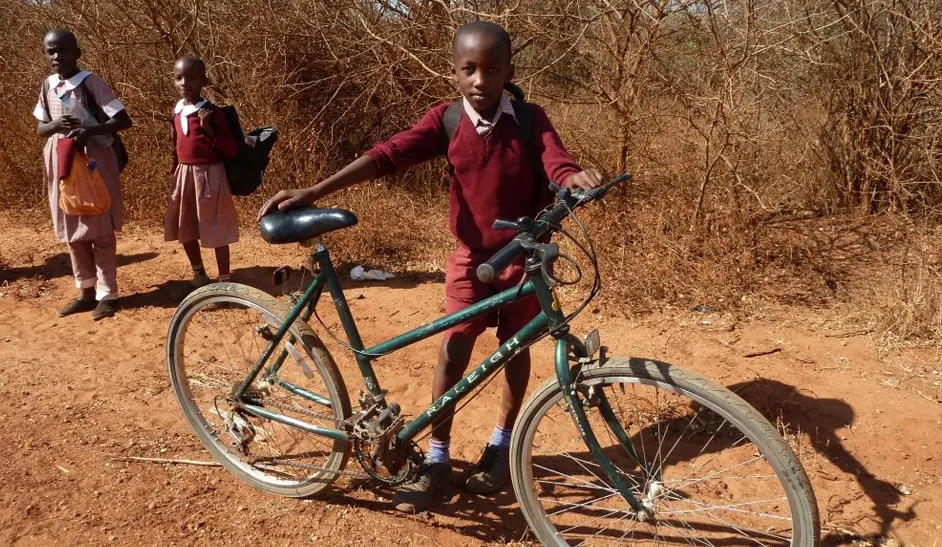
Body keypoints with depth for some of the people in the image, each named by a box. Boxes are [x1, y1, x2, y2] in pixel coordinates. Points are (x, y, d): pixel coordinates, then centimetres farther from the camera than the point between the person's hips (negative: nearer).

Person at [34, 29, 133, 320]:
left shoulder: (91, 83, -9)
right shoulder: (48, 86, 8)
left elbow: (123, 120, -14)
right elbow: (40, 128, 12)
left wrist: (90, 130, -27)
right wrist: (56, 125, -10)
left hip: (94, 162, -6)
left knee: (99, 231, -1)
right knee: (72, 232, 10)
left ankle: (107, 294, 7)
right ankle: (86, 292, 21)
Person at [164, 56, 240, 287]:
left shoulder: (212, 112, -11)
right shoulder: (177, 112, 7)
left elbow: (232, 150, -14)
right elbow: (177, 146, 17)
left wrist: (208, 130, -24)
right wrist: (175, 176, 18)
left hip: (209, 174, -6)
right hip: (184, 175, 6)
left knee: (215, 229, 1)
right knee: (184, 229, 14)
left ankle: (224, 280, 13)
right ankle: (199, 274, 34)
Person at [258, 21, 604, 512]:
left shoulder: (530, 121, -12)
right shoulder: (446, 120, -10)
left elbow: (558, 166, -22)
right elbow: (388, 155, -19)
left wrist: (578, 179, -49)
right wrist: (312, 192, -29)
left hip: (524, 256, 0)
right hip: (471, 256, 1)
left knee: (514, 348, 11)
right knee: (453, 350, -3)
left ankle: (502, 443, 31)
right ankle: (437, 458, 11)